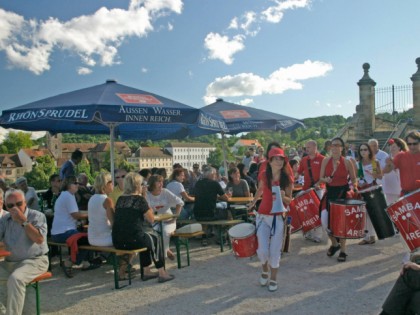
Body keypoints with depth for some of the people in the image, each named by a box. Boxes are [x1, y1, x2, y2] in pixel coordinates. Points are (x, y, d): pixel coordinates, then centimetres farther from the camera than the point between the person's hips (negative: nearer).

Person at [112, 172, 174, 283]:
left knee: (145, 237, 32)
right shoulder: (139, 199, -9)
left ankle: (146, 272, 36)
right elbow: (151, 220, -5)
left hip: (117, 242, 6)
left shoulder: (120, 199, 9)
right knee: (155, 240, 22)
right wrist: (149, 210, 12)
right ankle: (162, 273, 23)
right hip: (134, 241, -6)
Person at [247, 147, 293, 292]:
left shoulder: (287, 178, -6)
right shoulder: (264, 176, -3)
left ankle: (273, 279, 25)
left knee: (275, 251, 3)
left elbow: (289, 200, -1)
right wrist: (253, 203, 16)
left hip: (278, 218, -1)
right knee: (262, 250, -4)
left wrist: (283, 197, -21)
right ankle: (265, 271, 29)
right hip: (263, 216, 1)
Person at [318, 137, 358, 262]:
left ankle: (343, 251, 15)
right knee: (327, 221, 4)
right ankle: (334, 244, 31)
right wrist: (325, 180, -18)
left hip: (343, 193, -3)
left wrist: (354, 186, -16)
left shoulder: (347, 162, -6)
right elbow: (321, 178, 4)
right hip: (330, 192, 3)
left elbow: (354, 179, 3)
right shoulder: (325, 161, 0)